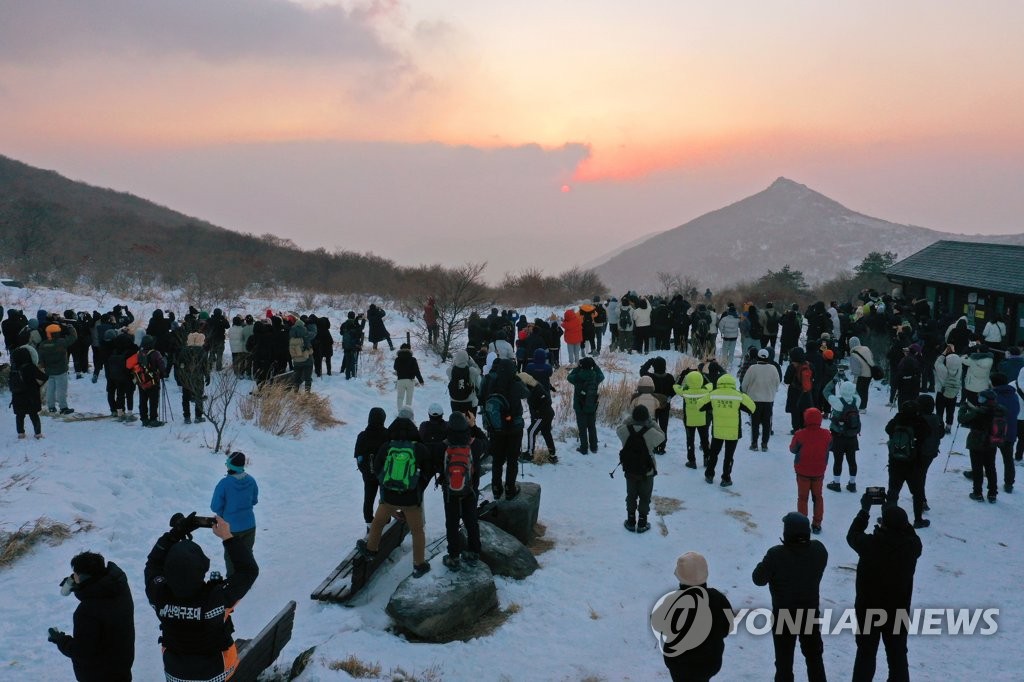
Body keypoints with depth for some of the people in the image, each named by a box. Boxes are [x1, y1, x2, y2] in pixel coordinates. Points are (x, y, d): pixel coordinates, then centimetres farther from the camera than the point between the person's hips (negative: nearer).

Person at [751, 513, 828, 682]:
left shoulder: (777, 554, -26)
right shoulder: (819, 550, -12)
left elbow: (758, 578, -17)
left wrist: (768, 563, -2)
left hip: (784, 614, -3)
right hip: (811, 612, 3)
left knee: (784, 659, 11)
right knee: (814, 655, 22)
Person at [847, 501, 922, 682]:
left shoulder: (870, 544, -22)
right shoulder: (911, 545, -18)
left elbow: (852, 535, -2)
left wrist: (865, 509, 2)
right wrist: (896, 516, 3)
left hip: (868, 609, -1)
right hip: (898, 611, 1)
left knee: (866, 653, 15)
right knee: (898, 654, 17)